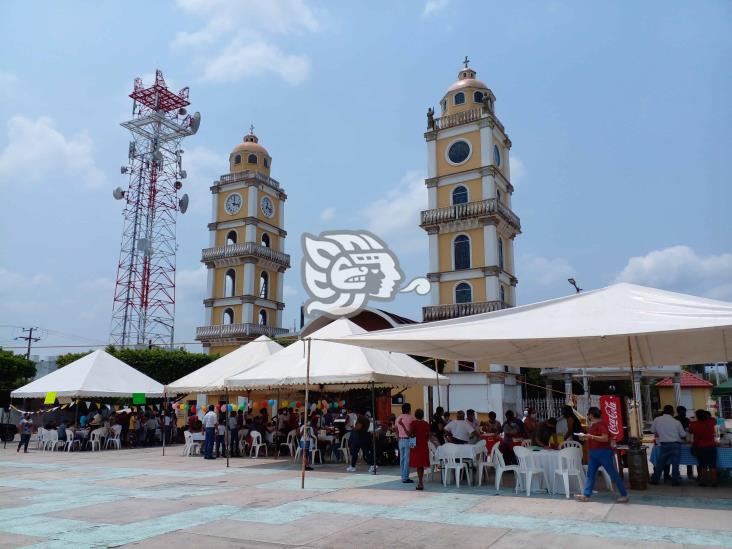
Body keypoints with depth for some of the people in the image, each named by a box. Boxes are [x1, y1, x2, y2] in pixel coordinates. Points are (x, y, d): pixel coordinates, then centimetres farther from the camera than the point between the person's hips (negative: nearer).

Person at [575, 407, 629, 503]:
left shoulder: (601, 424, -17)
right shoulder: (593, 424, 12)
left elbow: (605, 438, -27)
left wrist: (590, 436, -26)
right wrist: (585, 436, 10)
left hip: (603, 452, -10)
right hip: (594, 453, 10)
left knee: (613, 474, 0)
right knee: (590, 474, 8)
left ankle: (624, 495, 9)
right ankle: (586, 495, 10)